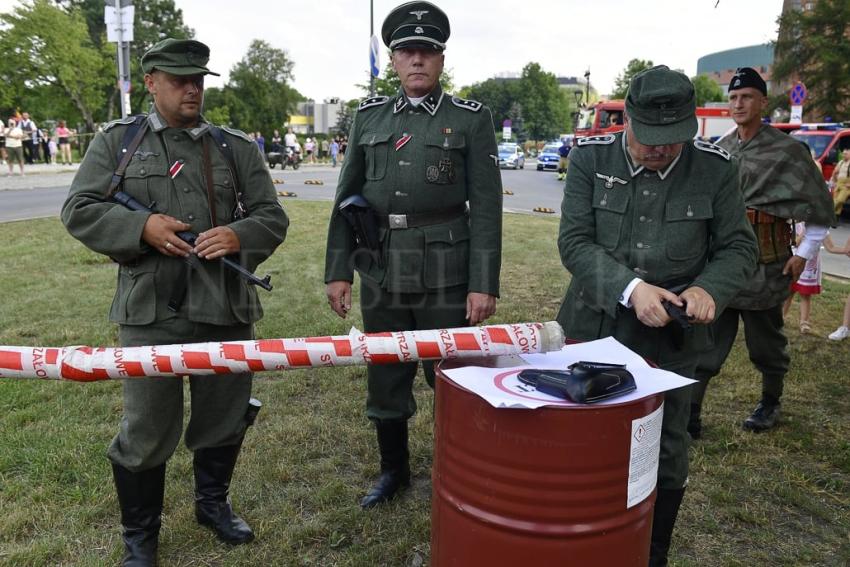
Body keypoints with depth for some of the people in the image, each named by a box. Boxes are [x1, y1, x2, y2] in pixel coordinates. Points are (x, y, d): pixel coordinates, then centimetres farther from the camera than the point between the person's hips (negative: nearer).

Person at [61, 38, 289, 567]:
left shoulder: (237, 147, 9)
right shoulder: (117, 140, 8)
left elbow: (273, 216, 6)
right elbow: (79, 210, 3)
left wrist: (239, 235, -16)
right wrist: (141, 227, -15)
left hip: (226, 309, 2)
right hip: (151, 311, -2)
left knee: (226, 418, 15)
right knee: (146, 430, 6)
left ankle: (213, 502, 41)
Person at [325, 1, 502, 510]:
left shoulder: (471, 119, 0)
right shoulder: (369, 117, 9)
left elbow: (485, 207, -4)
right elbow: (347, 198, 10)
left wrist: (484, 283, -10)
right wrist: (339, 271, 5)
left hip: (446, 278, -3)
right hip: (381, 276, 3)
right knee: (385, 380, 13)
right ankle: (394, 470, 34)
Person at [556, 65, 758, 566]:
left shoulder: (715, 168, -5)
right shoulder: (591, 158, -7)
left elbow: (739, 247, 2)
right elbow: (574, 242, -11)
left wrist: (709, 288, -19)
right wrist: (630, 288, -25)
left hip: (673, 338, 0)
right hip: (596, 329, 1)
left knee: (665, 454, 11)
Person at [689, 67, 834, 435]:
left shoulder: (787, 151, -6)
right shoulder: (719, 150, 7)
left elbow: (819, 205, -2)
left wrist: (805, 254, -4)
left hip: (764, 263, -4)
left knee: (766, 342, 12)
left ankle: (770, 402, 35)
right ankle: (689, 415, 6)